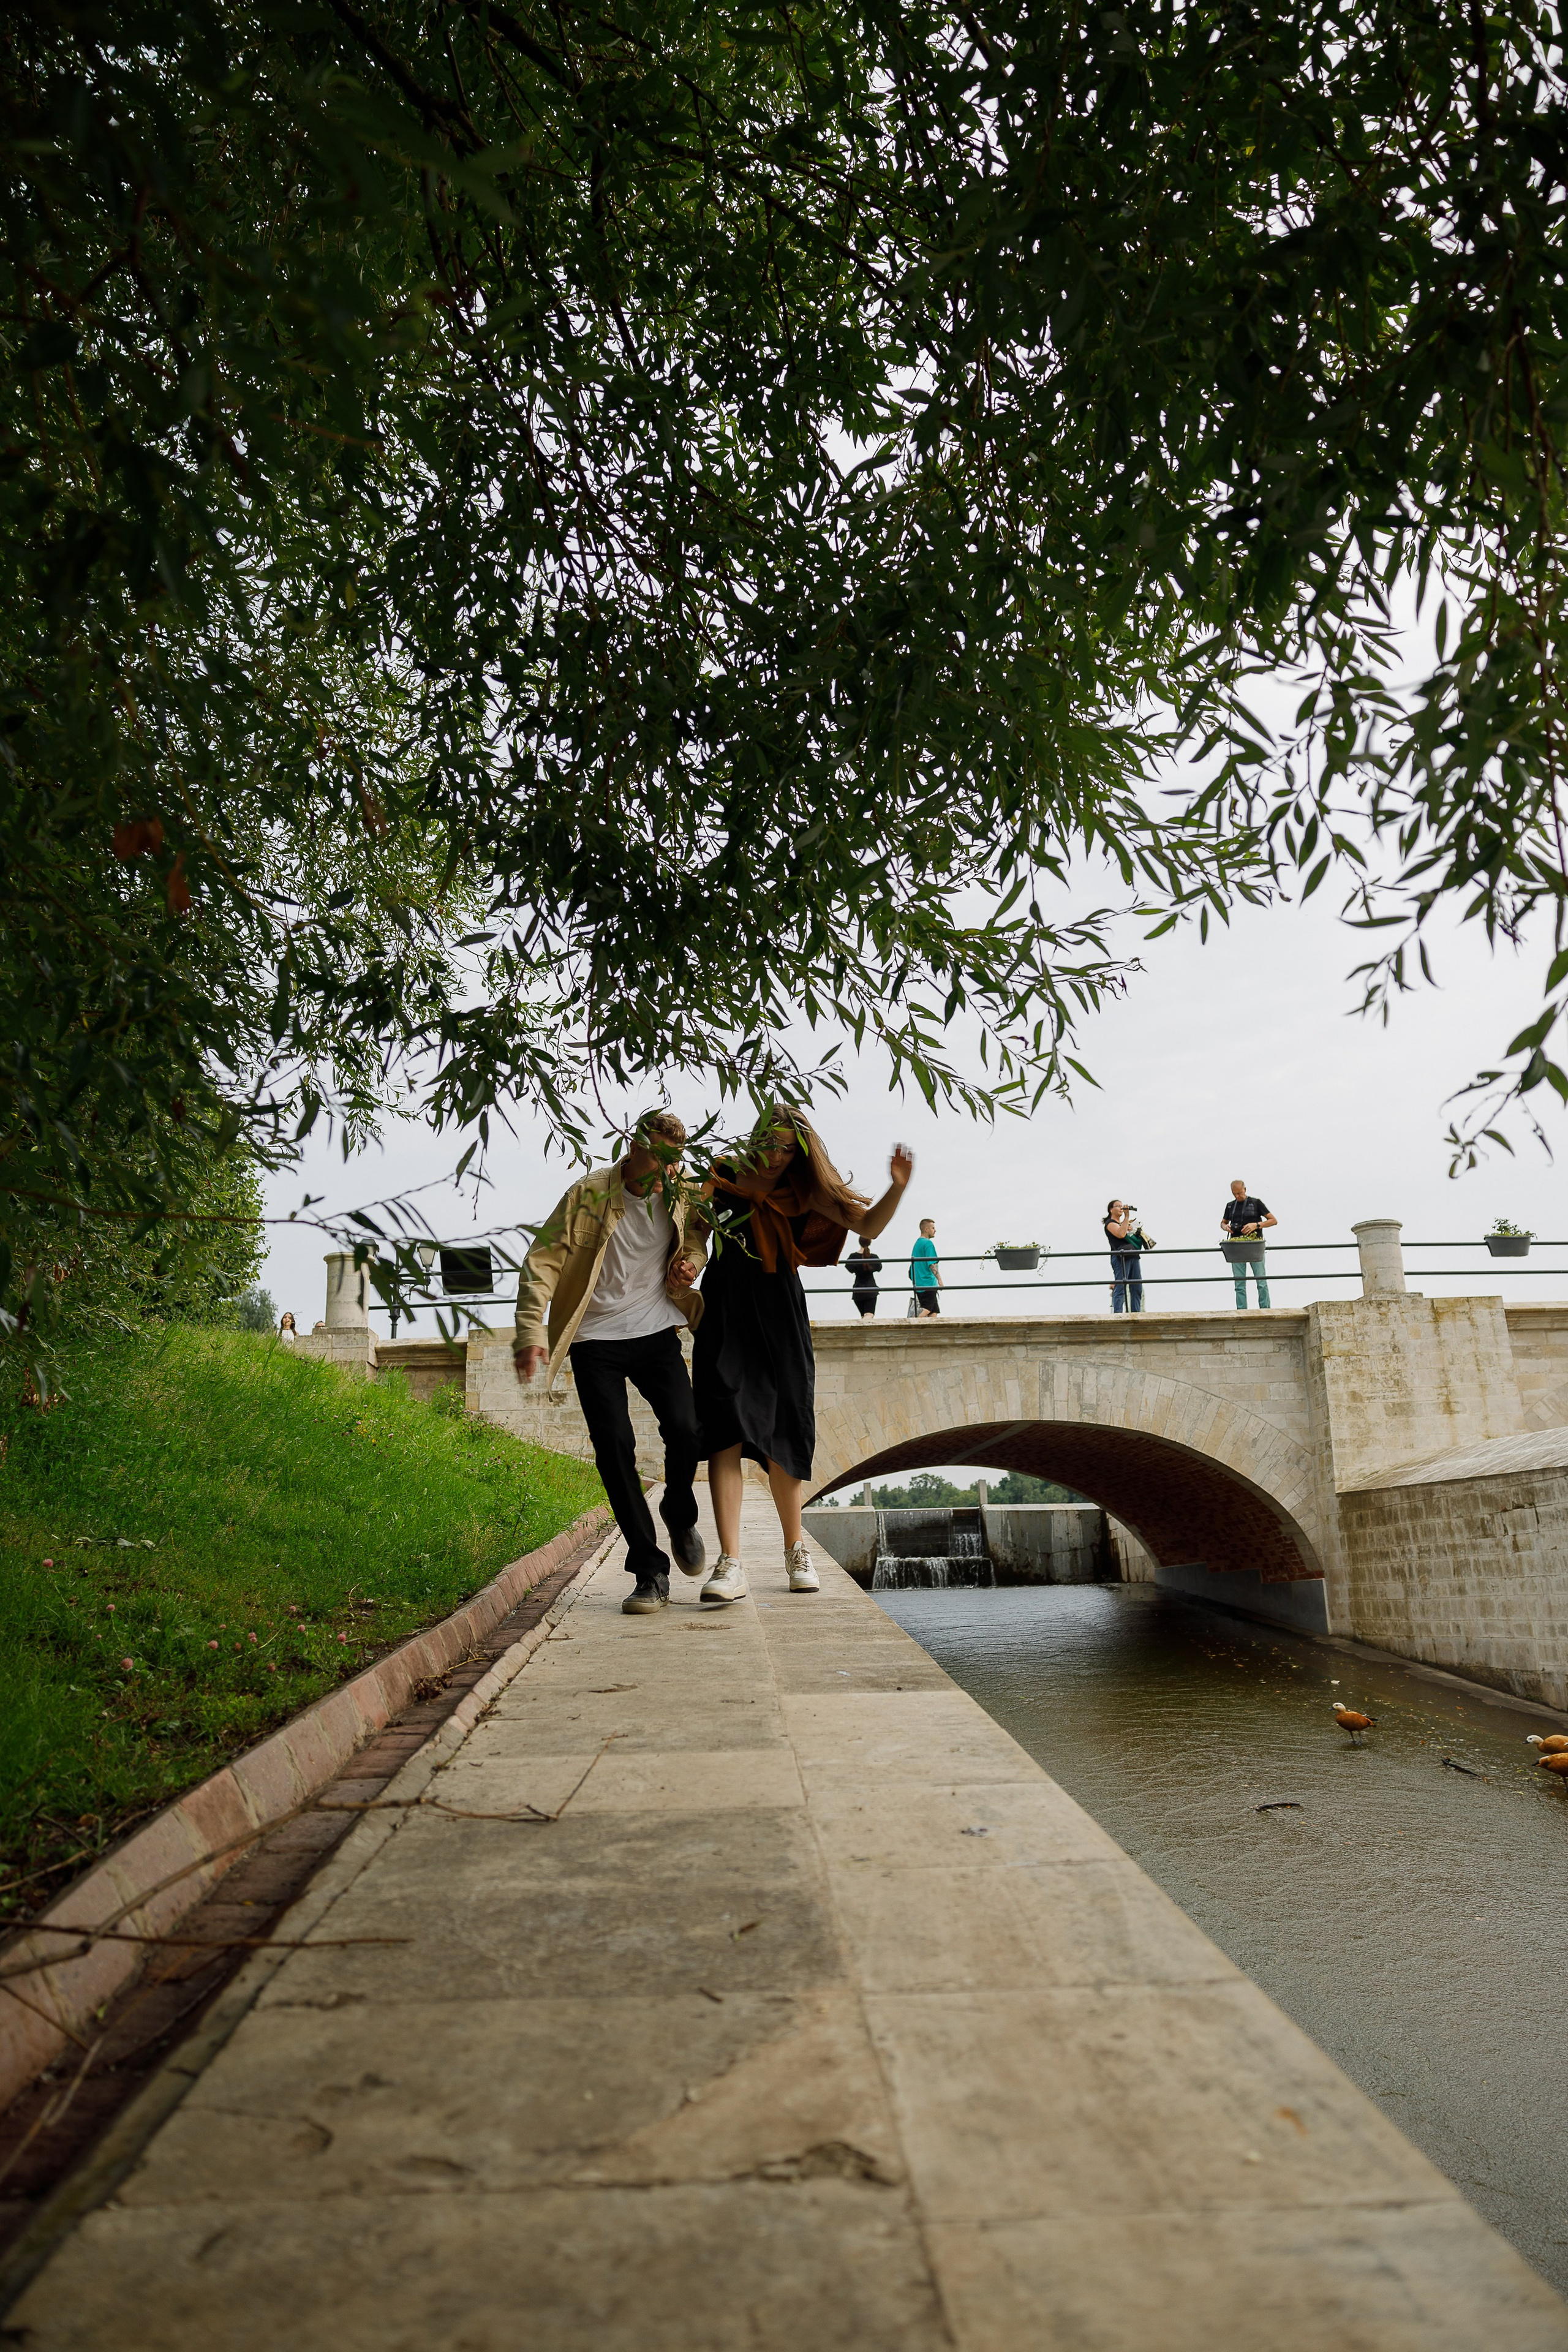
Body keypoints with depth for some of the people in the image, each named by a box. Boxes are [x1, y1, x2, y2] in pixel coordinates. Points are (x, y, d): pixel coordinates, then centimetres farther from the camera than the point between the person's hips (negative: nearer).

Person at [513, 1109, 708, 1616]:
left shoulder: (684, 1198, 1)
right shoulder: (588, 1194, -11)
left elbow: (696, 1240, 24)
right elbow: (541, 1263, -11)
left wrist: (691, 1265, 0)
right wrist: (531, 1334, -22)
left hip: (656, 1332, 2)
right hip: (595, 1341, -2)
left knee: (685, 1430, -15)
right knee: (614, 1446, -9)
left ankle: (681, 1518, 18)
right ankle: (650, 1574, 0)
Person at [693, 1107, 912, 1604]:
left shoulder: (804, 1190, 3)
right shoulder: (722, 1177, 2)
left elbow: (867, 1226, -6)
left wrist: (898, 1188, -22)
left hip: (780, 1318, 1)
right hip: (726, 1318, -1)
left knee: (782, 1437, 5)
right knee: (726, 1430, -13)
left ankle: (795, 1550, 25)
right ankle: (730, 1564, -17)